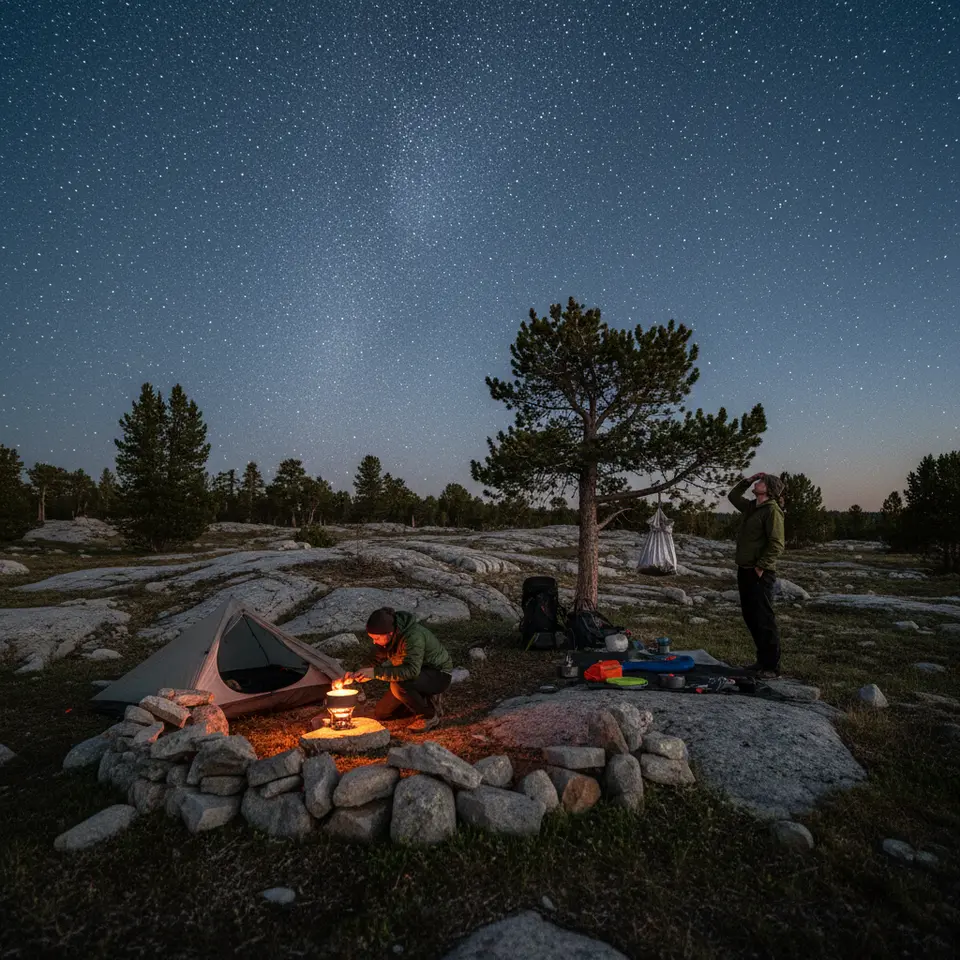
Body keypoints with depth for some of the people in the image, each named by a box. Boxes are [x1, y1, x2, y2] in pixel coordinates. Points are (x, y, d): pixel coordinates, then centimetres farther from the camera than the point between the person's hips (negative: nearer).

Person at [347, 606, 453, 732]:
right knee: (381, 713, 5)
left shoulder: (413, 637, -34)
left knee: (398, 685, -34)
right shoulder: (386, 637, -9)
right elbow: (380, 663, 0)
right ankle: (423, 701, 18)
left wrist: (376, 672, -45)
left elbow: (412, 670, -44)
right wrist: (357, 675, -17)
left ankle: (429, 715, -11)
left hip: (438, 674, -8)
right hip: (418, 674, 8)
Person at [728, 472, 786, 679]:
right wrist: (747, 481, 16)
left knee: (764, 620, -4)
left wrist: (760, 567, -20)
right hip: (745, 571, 9)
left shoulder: (772, 510, -13)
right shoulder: (752, 507, 13)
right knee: (750, 617, 15)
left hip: (760, 574, -9)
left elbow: (776, 545, -19)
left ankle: (772, 667, 5)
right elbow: (733, 496, 30)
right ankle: (763, 660, 26)